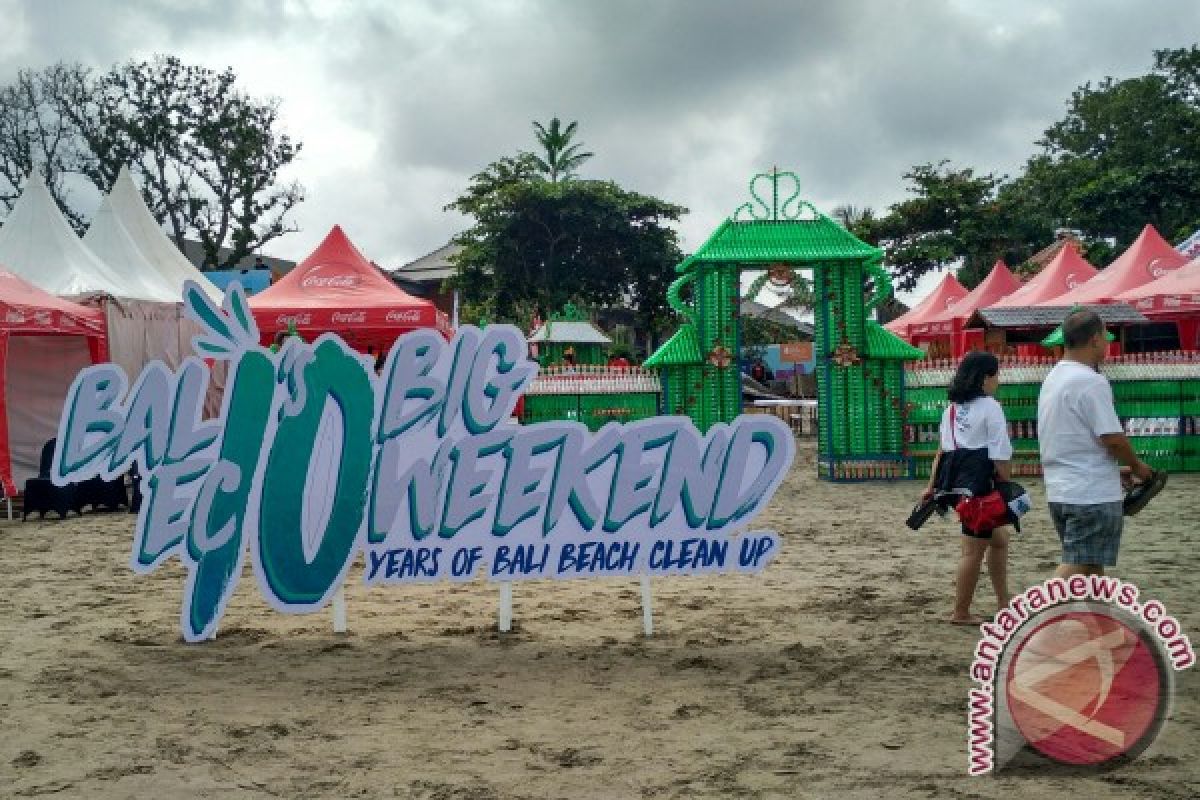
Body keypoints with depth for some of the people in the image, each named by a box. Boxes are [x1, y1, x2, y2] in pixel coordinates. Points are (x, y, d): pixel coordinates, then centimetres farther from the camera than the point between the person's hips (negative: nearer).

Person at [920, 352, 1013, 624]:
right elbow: (1000, 456, -13)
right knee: (974, 549, 1)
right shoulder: (989, 407, -9)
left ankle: (1004, 602, 27)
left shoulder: (953, 408, 14)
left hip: (957, 480, 9)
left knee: (999, 538, 21)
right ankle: (961, 613, 8)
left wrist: (932, 486, 12)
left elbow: (943, 449, 13)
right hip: (978, 483, -9)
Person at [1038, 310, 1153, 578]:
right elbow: (1112, 438, -18)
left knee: (1091, 565, 17)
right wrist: (1137, 467, 0)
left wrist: (1113, 471, 19)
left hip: (1059, 491, 9)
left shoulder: (1052, 378, 13)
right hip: (1092, 495, -9)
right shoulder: (1091, 381, -16)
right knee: (1079, 566, -7)